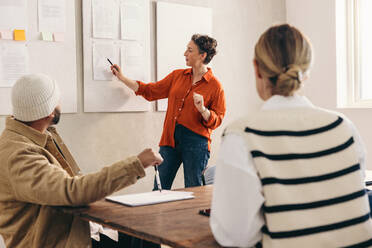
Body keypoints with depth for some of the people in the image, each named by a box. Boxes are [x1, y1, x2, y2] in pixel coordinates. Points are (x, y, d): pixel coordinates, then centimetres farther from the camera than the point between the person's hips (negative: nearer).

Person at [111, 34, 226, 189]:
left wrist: (202, 109, -21)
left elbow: (217, 120, -2)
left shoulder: (215, 86, -2)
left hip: (196, 142, -4)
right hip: (170, 139, 4)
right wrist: (122, 78, 16)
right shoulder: (177, 75, 11)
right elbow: (151, 91, 18)